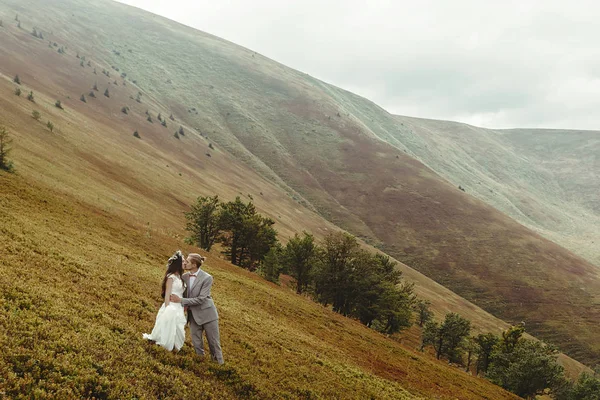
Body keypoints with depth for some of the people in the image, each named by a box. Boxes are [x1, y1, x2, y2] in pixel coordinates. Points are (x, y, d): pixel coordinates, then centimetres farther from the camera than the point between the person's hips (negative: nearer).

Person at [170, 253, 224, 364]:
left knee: (214, 342, 6)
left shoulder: (207, 278, -18)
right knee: (197, 344, 9)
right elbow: (184, 293, 15)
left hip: (207, 314, -5)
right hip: (193, 315, 5)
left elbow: (201, 299, -22)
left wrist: (181, 300, -21)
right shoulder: (185, 276, -2)